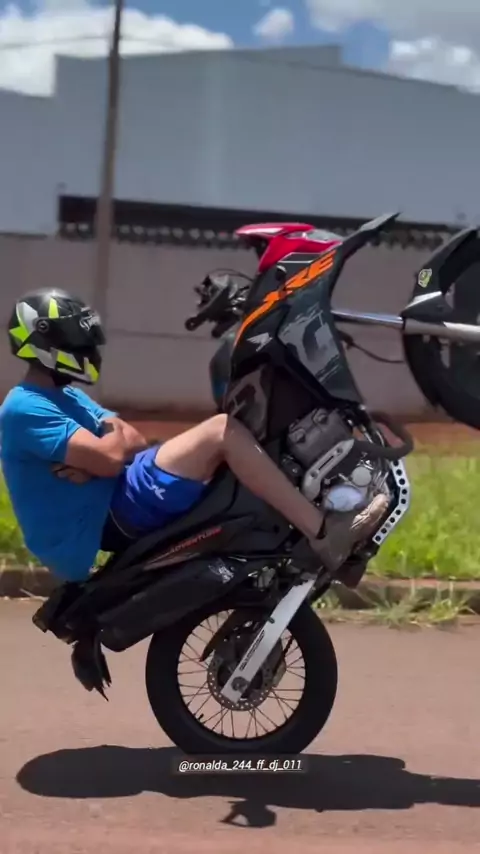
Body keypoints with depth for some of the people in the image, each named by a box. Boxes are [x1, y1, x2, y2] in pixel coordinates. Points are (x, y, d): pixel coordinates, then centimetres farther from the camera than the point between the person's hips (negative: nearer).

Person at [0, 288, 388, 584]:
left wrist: (93, 457, -11)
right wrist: (119, 435, 1)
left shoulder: (66, 396, 20)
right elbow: (111, 458, -22)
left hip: (112, 509, 11)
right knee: (223, 430, -19)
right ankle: (324, 533, -22)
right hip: (113, 513, -11)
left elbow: (136, 442, 10)